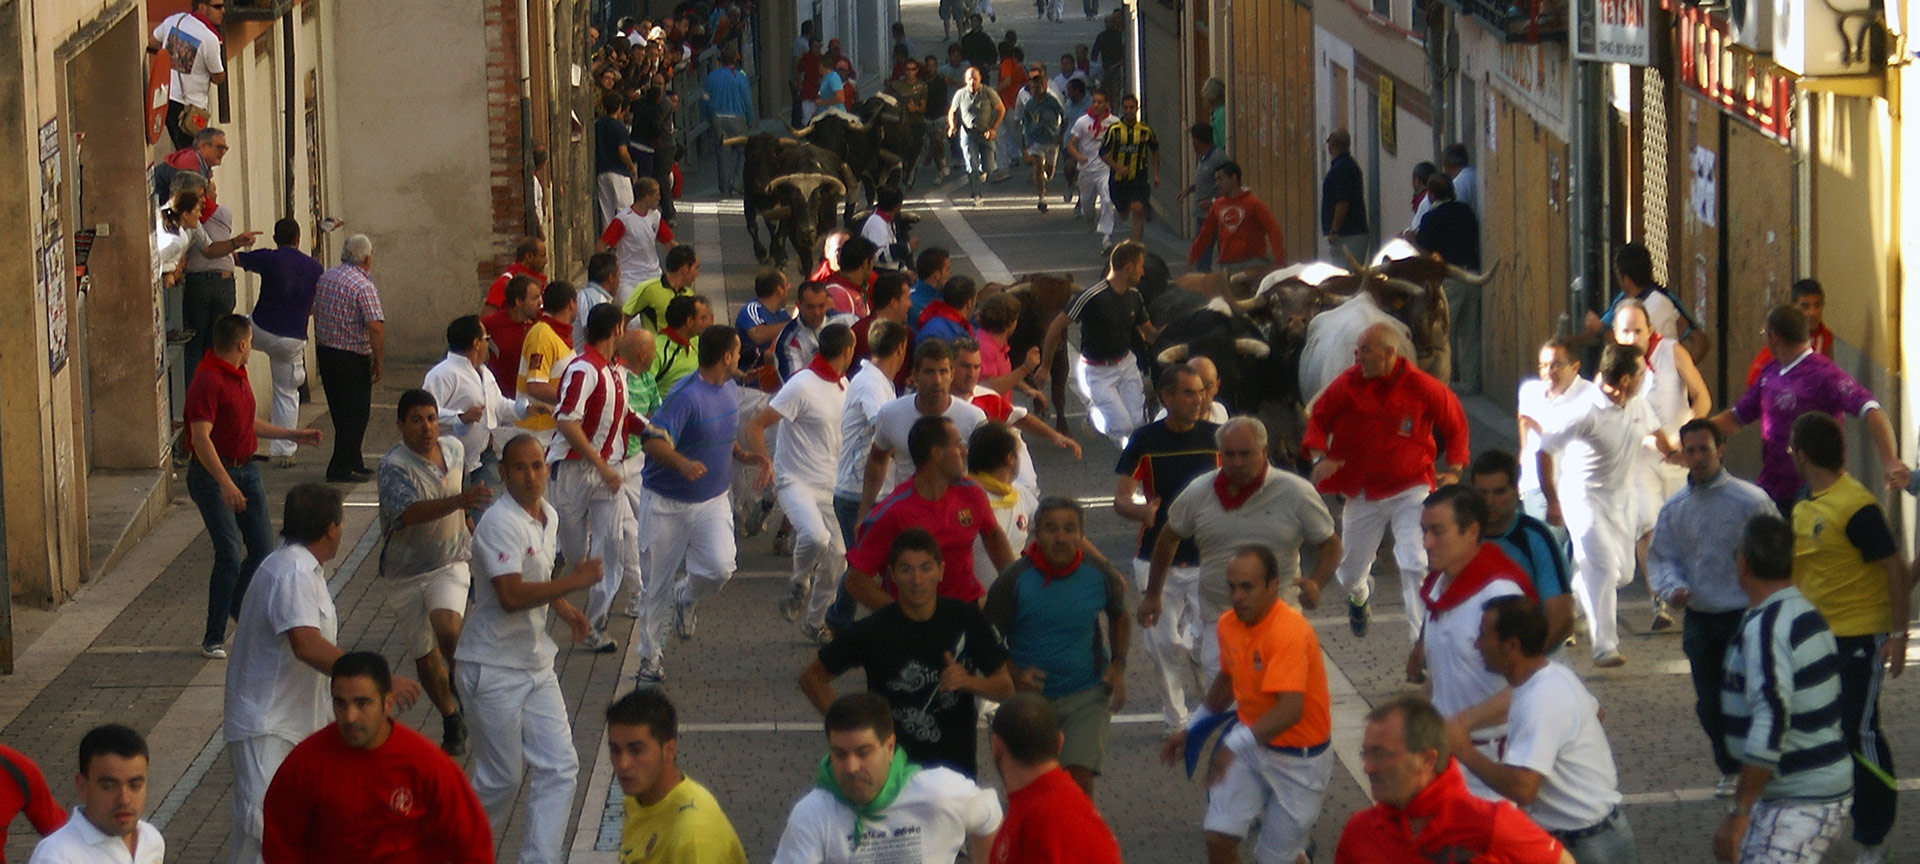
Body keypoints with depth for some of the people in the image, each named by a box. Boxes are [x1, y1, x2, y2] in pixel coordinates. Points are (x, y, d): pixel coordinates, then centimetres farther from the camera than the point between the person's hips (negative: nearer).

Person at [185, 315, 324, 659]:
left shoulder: (238, 376, 13)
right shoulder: (208, 383, -19)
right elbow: (201, 437, -27)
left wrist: (294, 435, 34)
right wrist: (225, 483, -35)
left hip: (246, 469, 9)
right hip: (213, 475, -9)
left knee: (263, 550, 7)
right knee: (230, 556, -12)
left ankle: (238, 607, 32)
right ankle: (213, 638, -2)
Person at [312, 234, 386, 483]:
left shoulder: (324, 278, 7)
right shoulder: (364, 287, -17)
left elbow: (316, 314, 16)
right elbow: (376, 327, -22)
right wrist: (379, 361, -12)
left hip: (325, 352, 8)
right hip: (353, 358, -8)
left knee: (341, 413, 16)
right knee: (356, 414, 1)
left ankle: (353, 463, 26)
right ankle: (341, 469, 0)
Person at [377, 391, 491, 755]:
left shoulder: (454, 448, -2)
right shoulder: (394, 466, -21)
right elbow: (410, 512, -40)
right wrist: (459, 501, -53)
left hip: (450, 562, 2)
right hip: (407, 572, -2)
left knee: (448, 629, -27)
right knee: (424, 655, 9)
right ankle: (452, 719, 31)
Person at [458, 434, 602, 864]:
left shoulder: (548, 516, 8)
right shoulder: (500, 523, -20)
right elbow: (511, 595, -30)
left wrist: (564, 610, 8)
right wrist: (574, 582, -29)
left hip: (536, 664, 8)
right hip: (493, 669, -8)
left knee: (559, 767, 1)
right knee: (502, 779, 1)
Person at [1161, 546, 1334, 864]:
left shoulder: (1290, 632, -27)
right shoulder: (1228, 624, -1)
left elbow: (1290, 709, -36)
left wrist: (1236, 744, -44)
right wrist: (1192, 730, 20)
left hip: (1299, 757, -6)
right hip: (1250, 745, 6)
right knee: (1218, 838, -7)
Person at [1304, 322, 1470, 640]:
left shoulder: (1422, 387, -12)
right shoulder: (1347, 384, -8)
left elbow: (1455, 424, 3)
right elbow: (1318, 418, 6)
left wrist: (1453, 471, -5)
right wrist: (1319, 457, -11)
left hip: (1410, 491, -3)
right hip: (1362, 492, 3)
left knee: (1416, 566, -18)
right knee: (1350, 571, 18)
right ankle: (1359, 597, 56)